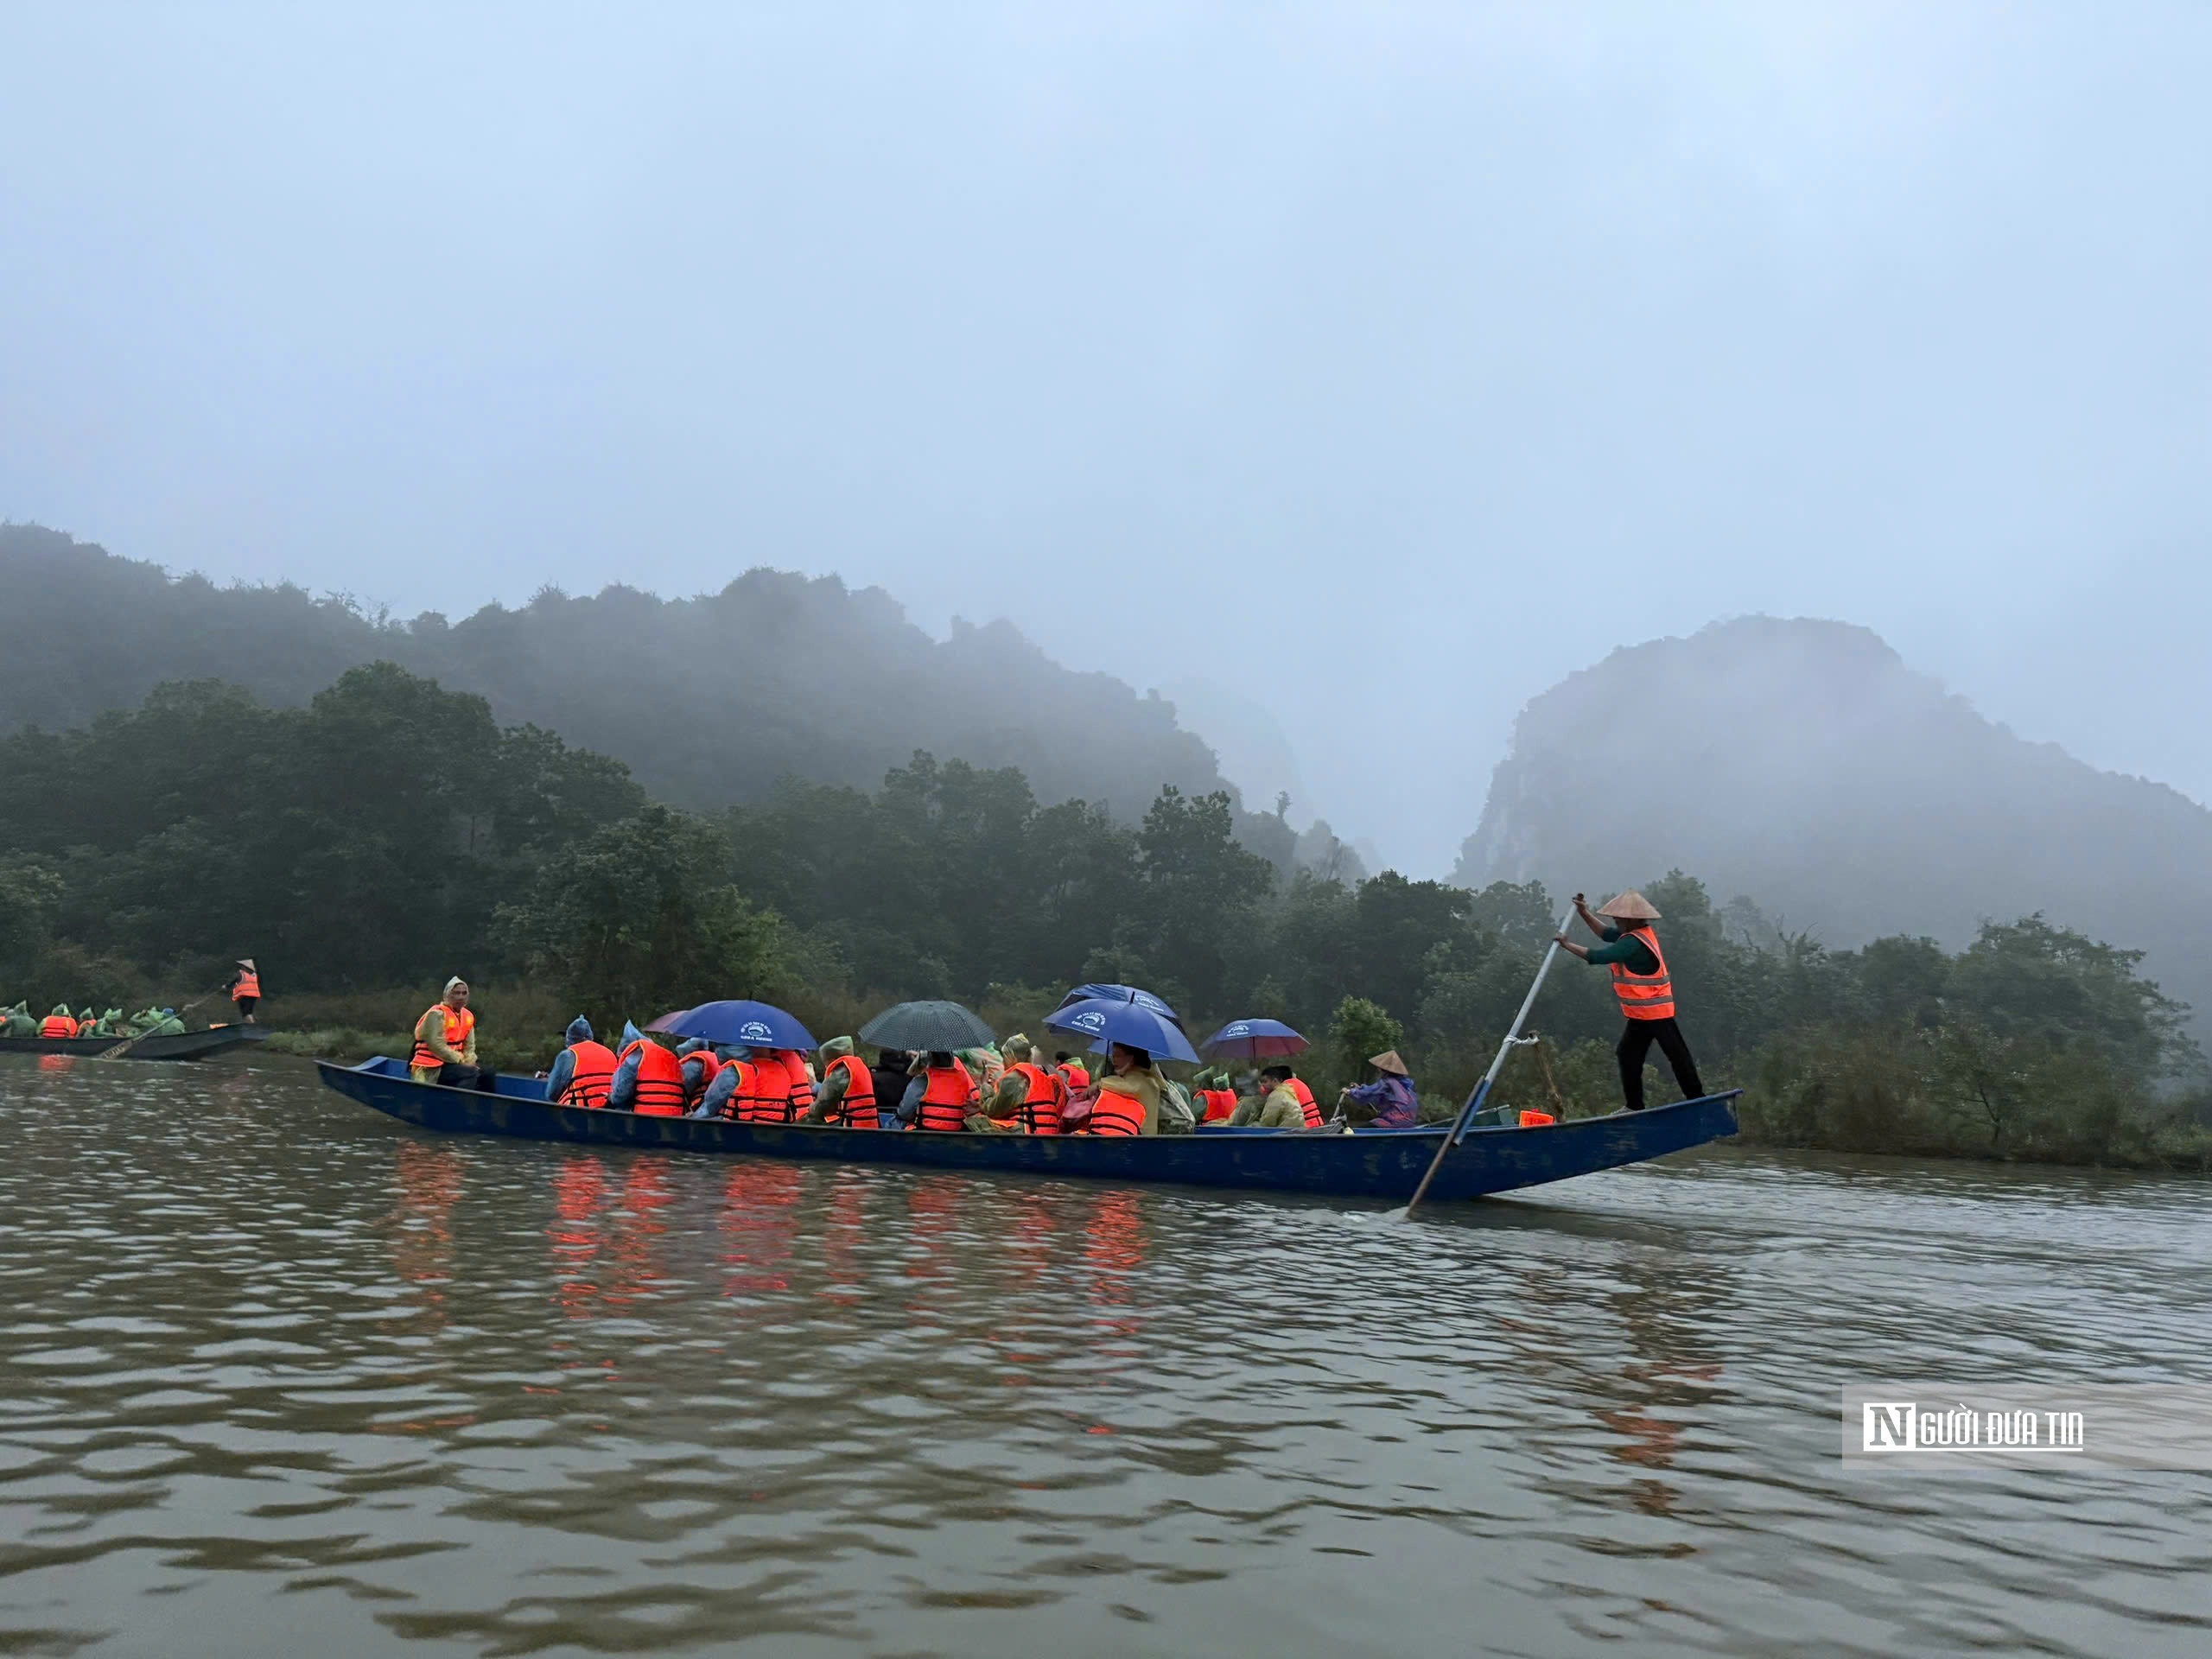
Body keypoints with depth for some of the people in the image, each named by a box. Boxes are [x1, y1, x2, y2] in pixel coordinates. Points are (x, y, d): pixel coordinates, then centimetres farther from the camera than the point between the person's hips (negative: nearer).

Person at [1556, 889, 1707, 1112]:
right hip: (1641, 1014, 11)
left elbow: (1599, 956, -24)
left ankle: (1696, 1098, 7)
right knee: (1628, 1056, 13)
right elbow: (1607, 933, 15)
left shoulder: (1633, 943, -24)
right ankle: (1635, 1106, 20)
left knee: (1677, 1055, -1)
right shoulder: (1643, 933, 7)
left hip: (1654, 1012, -11)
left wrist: (1568, 944, -15)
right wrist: (1584, 913, 5)